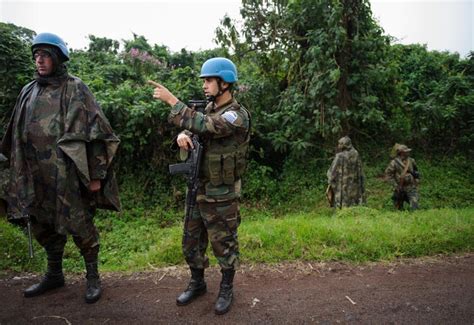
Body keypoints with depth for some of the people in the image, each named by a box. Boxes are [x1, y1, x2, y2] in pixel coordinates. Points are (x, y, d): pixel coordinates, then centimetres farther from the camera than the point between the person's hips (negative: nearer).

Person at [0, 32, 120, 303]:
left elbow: (94, 131, -9)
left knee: (79, 225, 1)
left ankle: (93, 276, 19)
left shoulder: (75, 89, -5)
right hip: (36, 177, 6)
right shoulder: (29, 91, 13)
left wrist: (95, 174, -12)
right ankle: (54, 274, 34)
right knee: (43, 225, 15)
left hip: (67, 174, -6)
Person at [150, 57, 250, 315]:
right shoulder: (210, 108, 8)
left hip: (222, 195, -7)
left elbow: (203, 126, -30)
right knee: (191, 240, 15)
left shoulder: (237, 115, -17)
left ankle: (226, 289, 27)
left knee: (224, 243, 7)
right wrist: (182, 135, -17)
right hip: (199, 189, 7)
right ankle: (197, 283, 35)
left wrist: (171, 100, -25)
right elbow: (192, 127, 9)